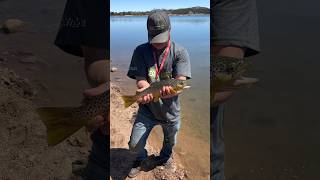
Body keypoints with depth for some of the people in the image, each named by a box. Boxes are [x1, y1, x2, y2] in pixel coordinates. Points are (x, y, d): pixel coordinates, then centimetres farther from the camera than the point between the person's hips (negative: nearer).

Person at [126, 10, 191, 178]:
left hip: (170, 110, 0)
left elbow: (180, 82, -22)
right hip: (147, 109, 0)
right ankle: (141, 159, 41)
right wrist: (145, 91, -38)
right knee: (134, 145, 3)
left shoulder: (180, 52, -13)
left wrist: (170, 90, -46)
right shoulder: (141, 51, -9)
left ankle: (164, 157, 59)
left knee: (170, 142, 22)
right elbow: (141, 80, -14)